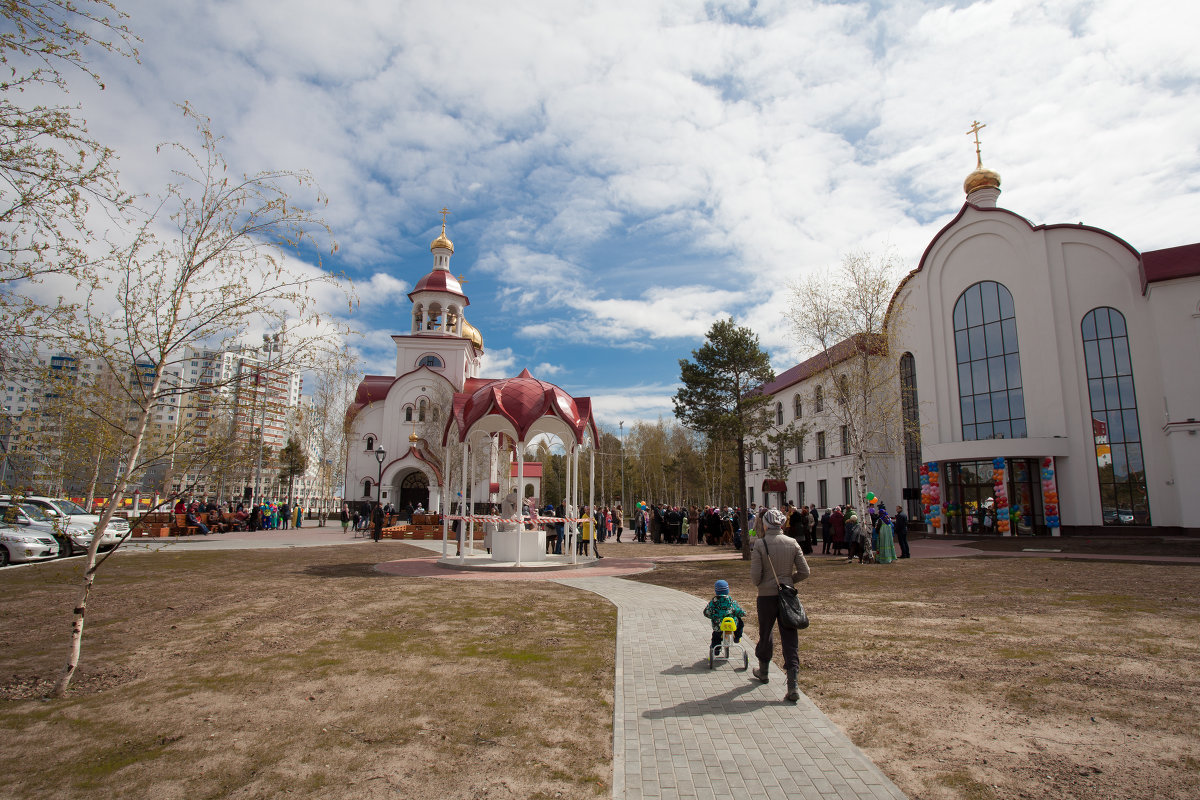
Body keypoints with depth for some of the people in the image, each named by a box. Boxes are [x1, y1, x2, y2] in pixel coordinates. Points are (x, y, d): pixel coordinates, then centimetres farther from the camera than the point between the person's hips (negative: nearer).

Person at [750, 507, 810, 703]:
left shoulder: (759, 544, -12)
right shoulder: (793, 543, -3)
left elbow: (755, 577, -14)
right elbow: (804, 572, -2)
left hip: (766, 596, -2)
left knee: (765, 634, 18)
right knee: (790, 638, 4)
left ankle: (764, 671, 38)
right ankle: (793, 685, -5)